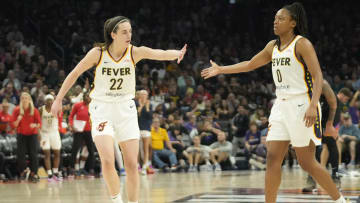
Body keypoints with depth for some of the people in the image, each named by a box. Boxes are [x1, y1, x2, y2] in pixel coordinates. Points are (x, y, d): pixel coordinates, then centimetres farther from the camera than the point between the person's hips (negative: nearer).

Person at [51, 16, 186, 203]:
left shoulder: (134, 52, -9)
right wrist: (58, 99, 0)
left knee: (132, 164, 0)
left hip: (126, 108, 2)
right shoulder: (98, 53, -11)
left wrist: (176, 54, -47)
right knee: (108, 161, -17)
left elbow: (160, 54, -26)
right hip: (102, 108, -2)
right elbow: (75, 74, 0)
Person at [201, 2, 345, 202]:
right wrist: (221, 70, 27)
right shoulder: (273, 46, 13)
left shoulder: (302, 44, -9)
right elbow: (250, 64, 26)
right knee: (272, 158, 0)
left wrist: (313, 106, -27)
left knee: (307, 162, -3)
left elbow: (318, 77, -16)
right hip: (281, 105, 7)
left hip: (301, 105, -7)